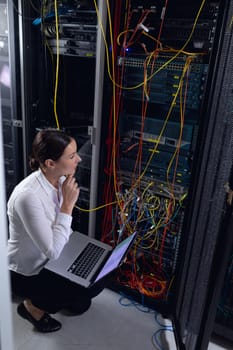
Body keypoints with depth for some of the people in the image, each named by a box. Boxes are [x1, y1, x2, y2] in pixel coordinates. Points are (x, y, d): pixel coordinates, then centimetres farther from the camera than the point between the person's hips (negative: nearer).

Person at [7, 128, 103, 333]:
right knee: (87, 294, -11)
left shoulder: (59, 180, -10)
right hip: (26, 274, -7)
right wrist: (68, 205, -32)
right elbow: (53, 251, -33)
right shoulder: (28, 196, -36)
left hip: (48, 260, 7)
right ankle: (32, 305, 11)